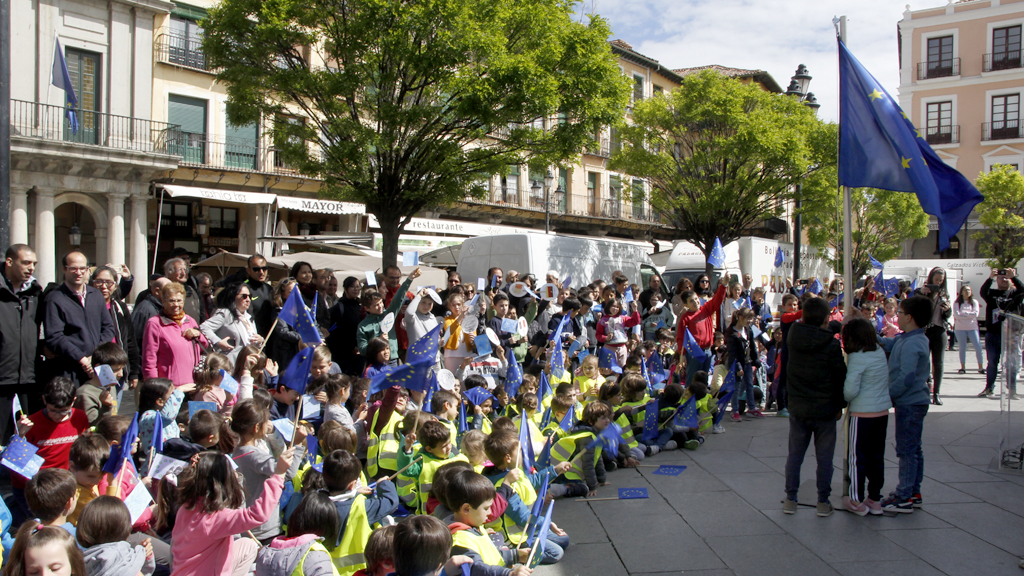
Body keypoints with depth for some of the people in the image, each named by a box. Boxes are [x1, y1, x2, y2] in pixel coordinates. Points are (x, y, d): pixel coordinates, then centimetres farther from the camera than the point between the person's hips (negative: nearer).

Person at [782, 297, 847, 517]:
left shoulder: (793, 335, -6)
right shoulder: (832, 344, -15)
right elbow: (840, 377, -7)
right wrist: (840, 405, 6)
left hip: (797, 408, 3)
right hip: (825, 409, -3)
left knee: (795, 454, 11)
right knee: (824, 457, 7)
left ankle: (790, 499, 15)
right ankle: (823, 502, 13)